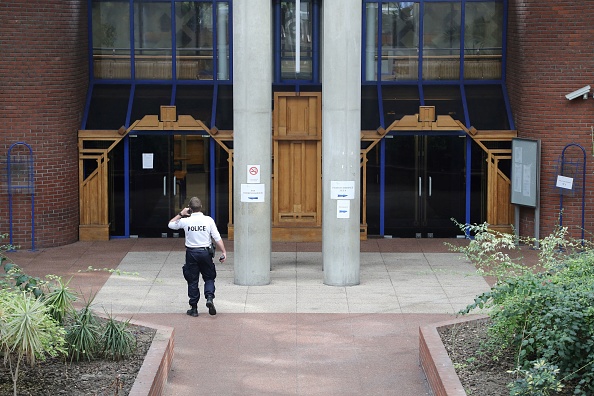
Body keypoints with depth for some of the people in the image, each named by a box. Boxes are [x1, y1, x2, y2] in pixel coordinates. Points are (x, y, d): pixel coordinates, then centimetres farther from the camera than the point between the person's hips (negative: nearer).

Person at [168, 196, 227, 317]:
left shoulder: (186, 221, -6)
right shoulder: (208, 220, -6)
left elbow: (171, 224, 12)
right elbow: (217, 238, -8)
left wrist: (181, 214, 15)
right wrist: (223, 252, -2)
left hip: (191, 253, 0)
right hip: (205, 252, 0)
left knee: (192, 280, 8)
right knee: (209, 278, 14)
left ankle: (194, 308, 11)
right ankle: (209, 297, -11)